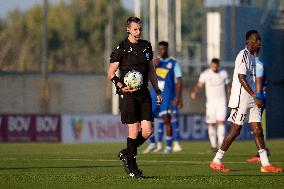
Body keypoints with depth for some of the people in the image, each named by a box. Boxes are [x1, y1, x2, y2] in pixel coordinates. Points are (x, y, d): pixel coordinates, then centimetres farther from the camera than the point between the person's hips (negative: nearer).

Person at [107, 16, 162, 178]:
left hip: (143, 93, 5)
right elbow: (111, 73, -2)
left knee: (148, 130, -3)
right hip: (128, 93, -5)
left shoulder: (146, 46, 13)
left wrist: (157, 90, 18)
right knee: (134, 130, -8)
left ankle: (127, 153, 20)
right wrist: (121, 85, -18)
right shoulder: (121, 48, -4)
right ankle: (132, 167, 5)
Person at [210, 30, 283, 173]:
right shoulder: (243, 55, -13)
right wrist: (255, 96, -24)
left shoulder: (251, 57, 17)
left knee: (258, 130, 2)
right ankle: (216, 161, 4)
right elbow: (241, 78, -21)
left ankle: (265, 164, -3)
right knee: (235, 130, -5)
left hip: (252, 99, 9)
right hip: (241, 99, -9)